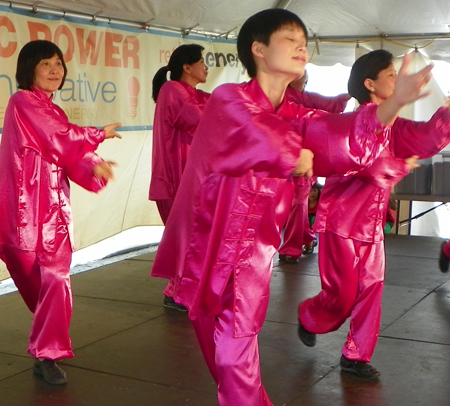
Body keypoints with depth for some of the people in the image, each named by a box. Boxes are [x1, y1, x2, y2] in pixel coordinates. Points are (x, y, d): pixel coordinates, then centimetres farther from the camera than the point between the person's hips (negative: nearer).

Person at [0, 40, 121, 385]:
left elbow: (68, 155, 9)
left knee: (55, 280, 3)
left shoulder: (50, 110, 19)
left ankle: (47, 353, 13)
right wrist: (99, 135, 4)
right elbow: (60, 139, -12)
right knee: (48, 281, -5)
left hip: (55, 206, 7)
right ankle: (46, 352, 9)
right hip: (29, 207, -7)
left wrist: (94, 165, -13)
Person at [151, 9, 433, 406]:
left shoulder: (296, 117, 7)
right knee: (217, 342, 11)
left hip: (252, 248, 3)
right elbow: (264, 144, -28)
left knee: (235, 349, 0)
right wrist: (298, 159, -11)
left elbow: (348, 134, -11)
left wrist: (397, 100, -26)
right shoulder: (227, 99, -9)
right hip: (207, 243, -2)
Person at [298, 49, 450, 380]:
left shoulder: (391, 125, 11)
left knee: (370, 289, 7)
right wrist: (403, 167, -11)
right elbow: (373, 165, -26)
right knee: (342, 294, 0)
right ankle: (308, 317, 31)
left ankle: (356, 356, 17)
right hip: (342, 219, -8)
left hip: (372, 222, 8)